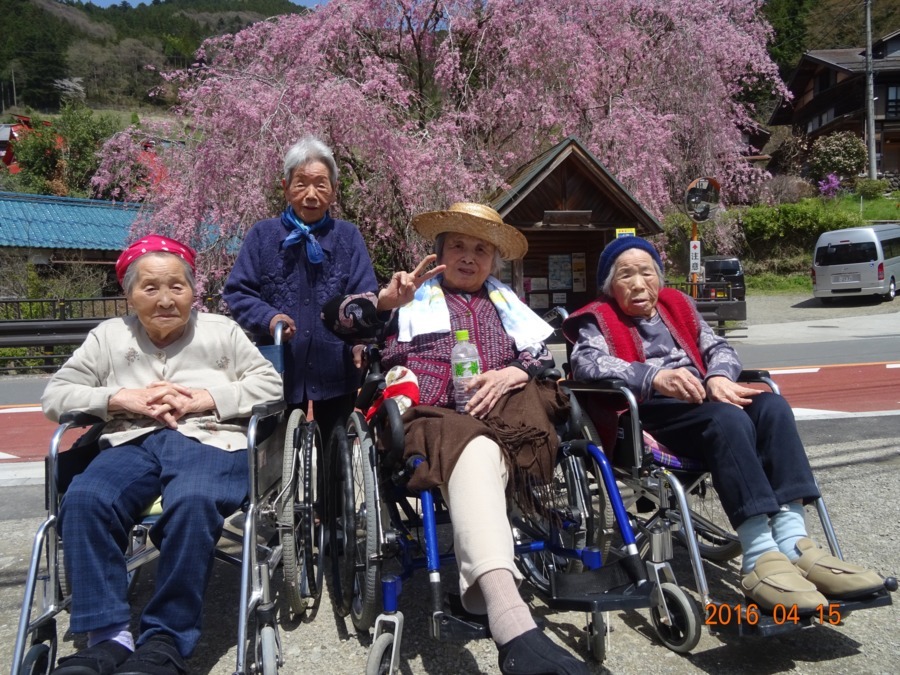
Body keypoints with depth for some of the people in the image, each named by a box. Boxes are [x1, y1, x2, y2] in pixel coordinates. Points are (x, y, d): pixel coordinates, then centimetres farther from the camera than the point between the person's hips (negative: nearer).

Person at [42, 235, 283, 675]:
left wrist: (205, 399, -5)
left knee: (192, 503, -37)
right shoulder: (108, 336, 23)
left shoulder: (221, 330, 19)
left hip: (209, 440, -2)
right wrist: (122, 398, -2)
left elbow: (271, 384, 9)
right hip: (132, 443, 3)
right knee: (82, 501, -31)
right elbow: (54, 394, 15)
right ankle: (109, 637, -28)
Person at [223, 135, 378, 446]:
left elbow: (366, 298, 0)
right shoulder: (263, 234, 5)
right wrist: (268, 318, -18)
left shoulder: (348, 236, 6)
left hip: (335, 374, 1)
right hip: (277, 373, 0)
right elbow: (237, 292, 0)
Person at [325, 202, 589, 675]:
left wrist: (514, 373, -8)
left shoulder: (506, 302, 32)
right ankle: (512, 624, -61)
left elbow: (547, 353, 15)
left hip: (505, 419, 5)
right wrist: (384, 300, -4)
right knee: (476, 452, -40)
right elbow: (335, 317, 16)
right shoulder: (414, 296, 25)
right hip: (433, 419, -5)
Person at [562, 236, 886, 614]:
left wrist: (718, 378, -10)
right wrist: (654, 376, -29)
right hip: (648, 415, -6)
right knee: (728, 419, -33)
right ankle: (761, 557, -42)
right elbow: (586, 362, -12)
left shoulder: (676, 304, 27)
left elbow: (718, 348, 17)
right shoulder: (598, 319, 10)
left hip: (702, 403, 6)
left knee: (771, 405, -23)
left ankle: (792, 542, -33)